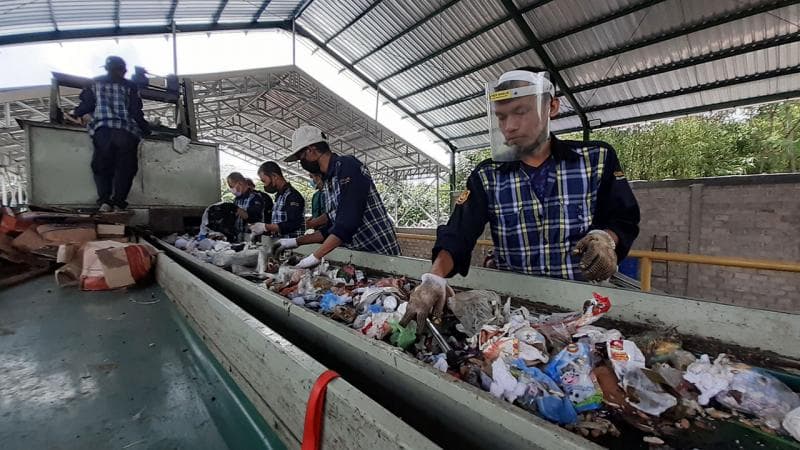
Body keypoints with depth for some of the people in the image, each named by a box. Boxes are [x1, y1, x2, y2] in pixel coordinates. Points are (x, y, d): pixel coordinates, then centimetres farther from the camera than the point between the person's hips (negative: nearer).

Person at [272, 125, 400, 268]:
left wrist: (316, 257, -21)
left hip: (380, 253, -8)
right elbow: (330, 229, 17)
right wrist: (295, 242, 14)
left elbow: (348, 222, -24)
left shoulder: (347, 165, -14)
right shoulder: (329, 181, 14)